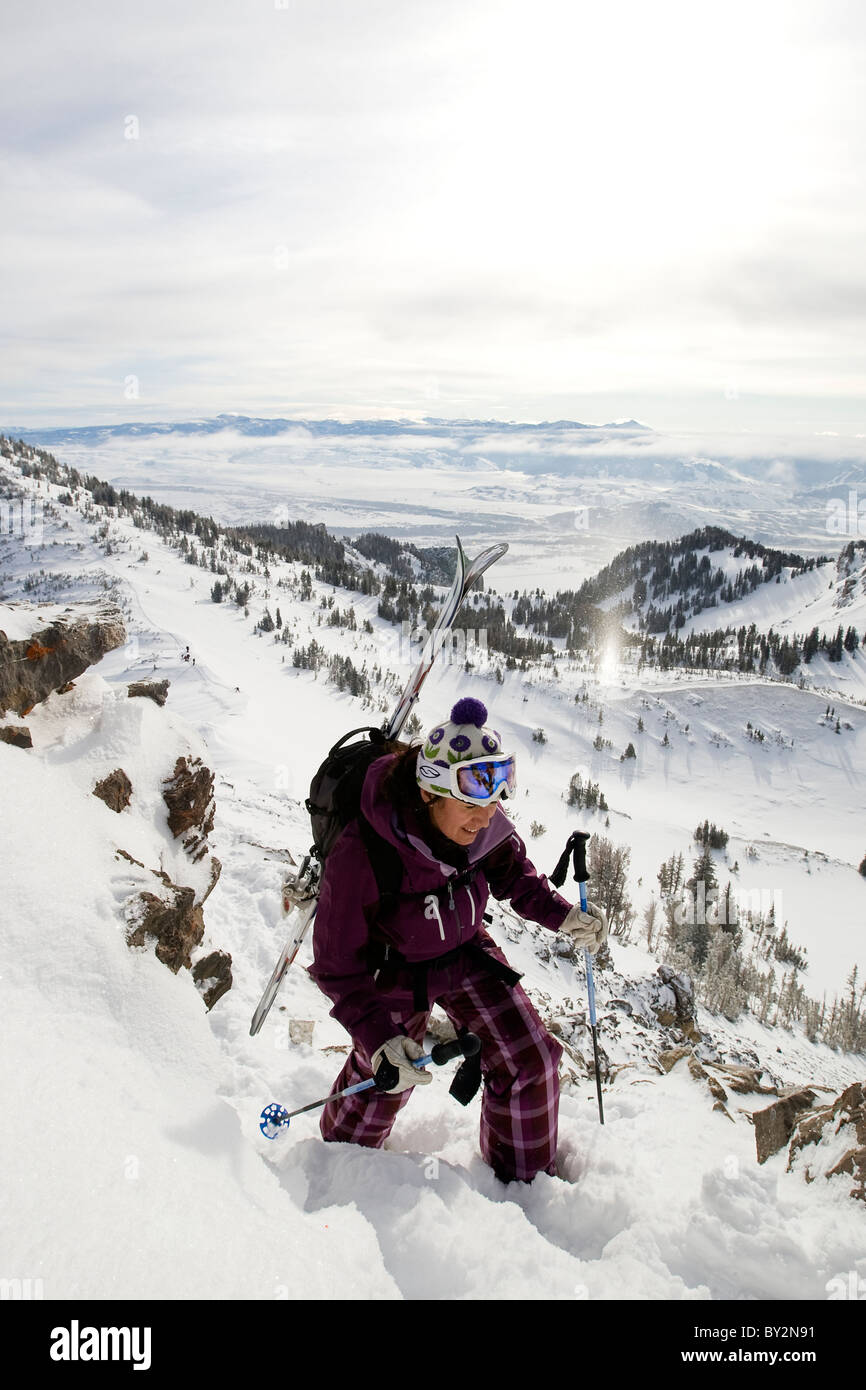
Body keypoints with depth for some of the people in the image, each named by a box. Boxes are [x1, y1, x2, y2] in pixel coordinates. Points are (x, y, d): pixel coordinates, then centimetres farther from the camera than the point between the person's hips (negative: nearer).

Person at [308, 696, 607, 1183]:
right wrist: (378, 1038, -35)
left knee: (531, 1061, -1)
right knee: (383, 1080, 10)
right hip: (397, 970, -4)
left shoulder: (485, 827, -24)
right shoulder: (360, 856, -38)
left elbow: (511, 871, 1)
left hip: (467, 952, 4)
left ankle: (525, 1180, 26)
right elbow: (339, 965, -27)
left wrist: (561, 914, -12)